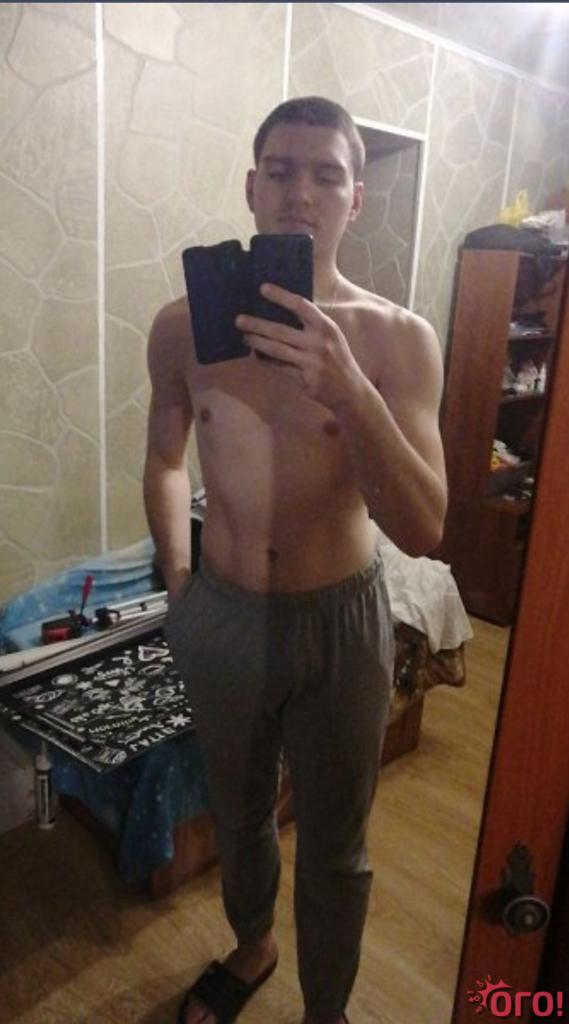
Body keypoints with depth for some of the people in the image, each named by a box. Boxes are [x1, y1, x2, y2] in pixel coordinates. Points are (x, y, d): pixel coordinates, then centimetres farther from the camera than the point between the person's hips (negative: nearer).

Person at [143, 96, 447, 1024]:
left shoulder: (398, 339, -14)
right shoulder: (183, 326, -6)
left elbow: (423, 532, -22)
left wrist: (348, 390, -35)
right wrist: (177, 576, 4)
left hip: (342, 621, -2)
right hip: (221, 617, 3)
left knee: (333, 848, 18)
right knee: (238, 816, 26)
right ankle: (252, 947, 59)